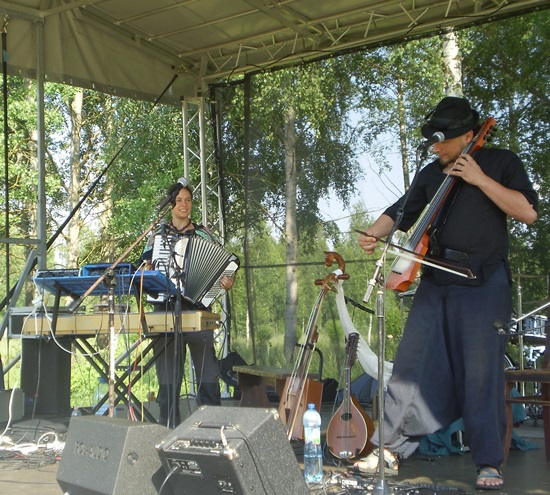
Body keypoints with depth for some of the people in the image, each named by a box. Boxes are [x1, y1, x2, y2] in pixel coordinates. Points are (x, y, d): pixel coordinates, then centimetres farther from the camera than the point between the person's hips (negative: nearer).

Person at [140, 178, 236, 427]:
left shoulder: (204, 234, 11)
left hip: (197, 309, -1)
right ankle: (168, 426, 10)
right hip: (165, 310, 1)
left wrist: (225, 283, -10)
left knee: (207, 370, -4)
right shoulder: (157, 236, 14)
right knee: (168, 373, 3)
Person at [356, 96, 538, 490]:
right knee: (412, 365, 2)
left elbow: (528, 212, -9)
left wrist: (479, 179, -13)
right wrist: (373, 234, 1)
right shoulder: (432, 174, 16)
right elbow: (402, 212, 20)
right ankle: (391, 448, 10)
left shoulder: (501, 163, 2)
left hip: (484, 284, -5)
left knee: (482, 372, -6)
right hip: (436, 282, 5)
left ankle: (490, 462, 6)